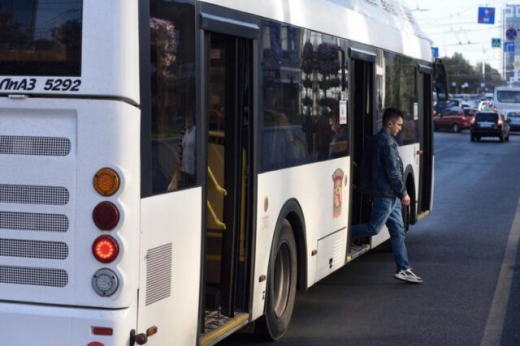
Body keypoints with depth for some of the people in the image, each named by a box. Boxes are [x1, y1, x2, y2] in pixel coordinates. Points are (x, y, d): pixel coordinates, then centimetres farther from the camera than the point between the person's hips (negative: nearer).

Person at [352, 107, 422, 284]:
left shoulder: (375, 140, 15)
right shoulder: (387, 143, -15)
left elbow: (367, 167, 19)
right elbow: (392, 171, -18)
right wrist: (403, 192, -10)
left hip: (389, 196, 10)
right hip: (386, 194, -10)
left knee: (398, 231, 9)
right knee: (374, 228, -7)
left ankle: (403, 269, 10)